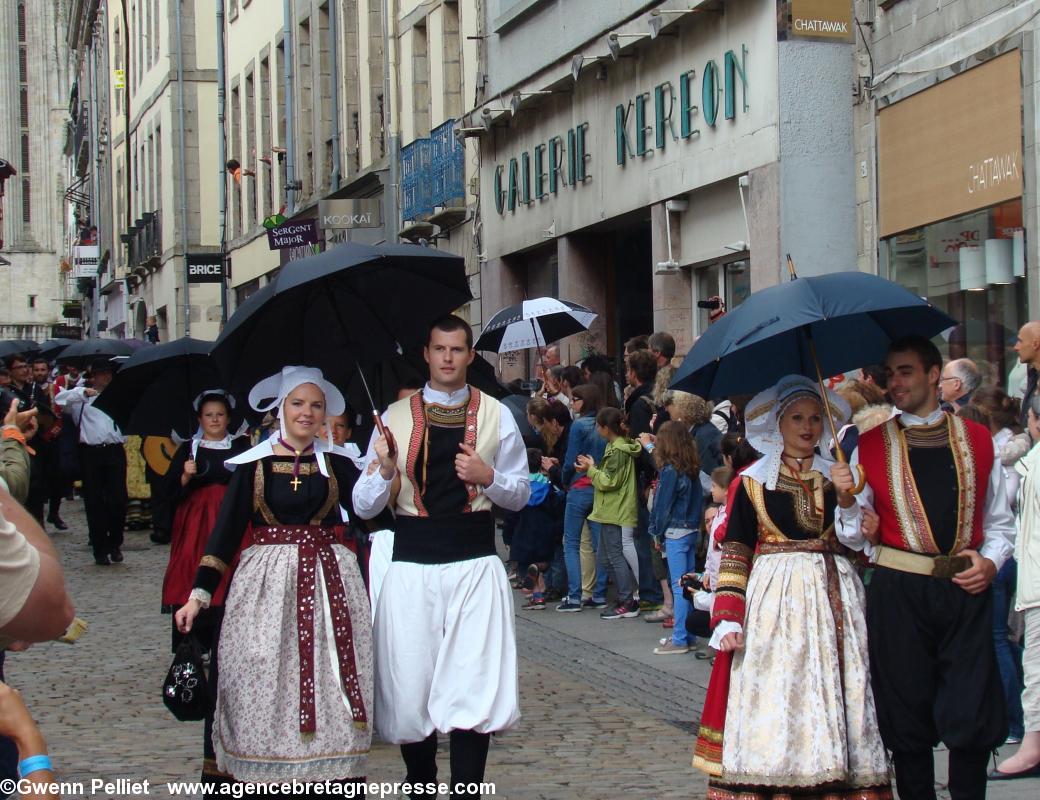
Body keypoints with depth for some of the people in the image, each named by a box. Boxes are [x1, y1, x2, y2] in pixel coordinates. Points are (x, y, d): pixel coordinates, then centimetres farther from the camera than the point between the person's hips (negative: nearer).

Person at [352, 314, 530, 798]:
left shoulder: (496, 416, 8)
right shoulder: (396, 417, 7)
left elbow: (521, 494, 10)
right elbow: (363, 507, 4)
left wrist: (488, 477, -9)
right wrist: (385, 472, -16)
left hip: (475, 563, 0)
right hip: (411, 565, 1)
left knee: (473, 688, -7)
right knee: (409, 688, 2)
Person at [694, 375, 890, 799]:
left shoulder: (838, 477, 12)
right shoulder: (753, 481, 4)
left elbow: (861, 541, 5)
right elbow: (734, 552, 1)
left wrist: (849, 498, -12)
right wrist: (728, 618, -7)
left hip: (833, 597, 2)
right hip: (774, 601, -2)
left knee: (833, 695, -1)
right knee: (772, 698, -6)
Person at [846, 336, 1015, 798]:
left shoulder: (977, 440, 10)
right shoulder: (871, 446, 6)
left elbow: (1000, 521, 15)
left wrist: (990, 561, -3)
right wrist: (847, 500, -14)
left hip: (966, 590, 1)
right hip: (898, 591, -1)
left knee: (973, 718, -3)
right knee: (908, 723, 4)